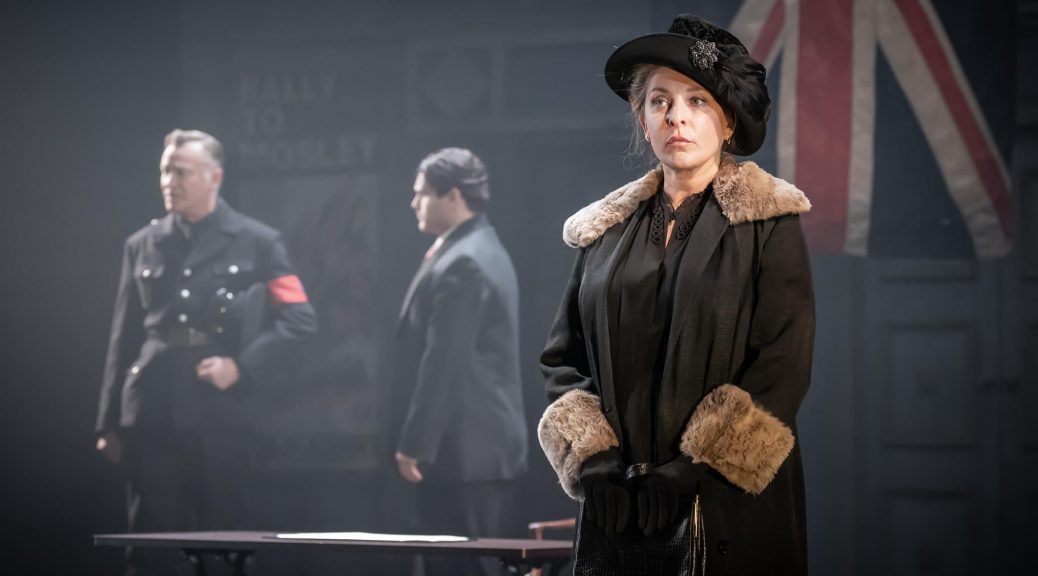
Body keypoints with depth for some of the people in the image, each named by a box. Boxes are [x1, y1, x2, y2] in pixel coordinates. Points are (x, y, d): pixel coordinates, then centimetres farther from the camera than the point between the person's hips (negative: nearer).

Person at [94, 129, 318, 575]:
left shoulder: (258, 243, 3)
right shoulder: (142, 246, 12)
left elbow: (300, 321, -1)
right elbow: (124, 338, 12)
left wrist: (242, 367, -12)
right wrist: (109, 422, 10)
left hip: (223, 417, -3)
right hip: (152, 417, 3)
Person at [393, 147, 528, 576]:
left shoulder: (462, 264, -16)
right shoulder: (482, 250, 17)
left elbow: (443, 365, -20)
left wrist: (415, 445, -18)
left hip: (465, 450, -11)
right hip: (487, 444, 11)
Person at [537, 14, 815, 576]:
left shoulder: (768, 223, -1)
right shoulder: (607, 230, 10)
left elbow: (783, 366, -9)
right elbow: (562, 357, 9)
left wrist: (691, 470, -14)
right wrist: (594, 462, -6)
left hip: (733, 507, -3)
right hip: (618, 506, 3)